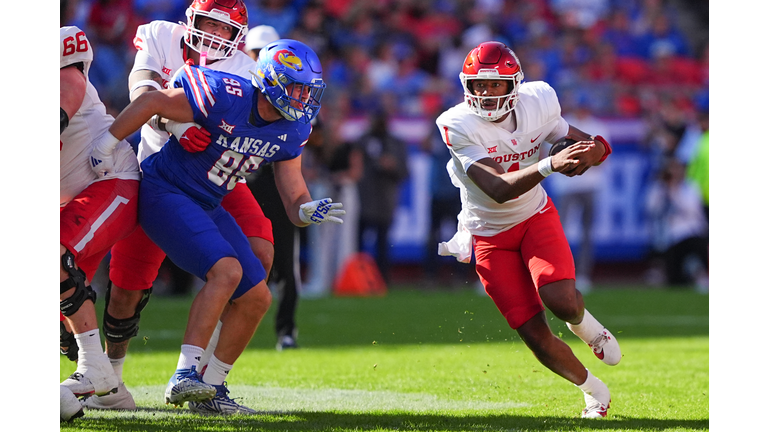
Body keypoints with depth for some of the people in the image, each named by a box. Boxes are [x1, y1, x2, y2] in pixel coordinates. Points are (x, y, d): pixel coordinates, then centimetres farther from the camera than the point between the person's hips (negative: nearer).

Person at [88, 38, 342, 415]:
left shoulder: (290, 130, -3)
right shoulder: (224, 97, -25)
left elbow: (293, 199, -2)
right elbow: (151, 102, -17)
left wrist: (306, 211, -26)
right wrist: (106, 144, -12)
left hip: (207, 206, 8)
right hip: (165, 192, -8)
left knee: (256, 298, 2)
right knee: (226, 270, -27)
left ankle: (210, 390, 12)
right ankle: (184, 375, -26)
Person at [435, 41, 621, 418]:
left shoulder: (537, 105, -13)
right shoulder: (460, 126, -24)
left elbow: (595, 145, 0)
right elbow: (499, 190, -34)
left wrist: (593, 150, -26)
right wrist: (550, 165, -48)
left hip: (536, 217, 1)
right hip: (491, 235, -1)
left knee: (561, 301, -26)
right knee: (536, 336, -3)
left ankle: (582, 323, 11)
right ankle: (593, 390, 22)